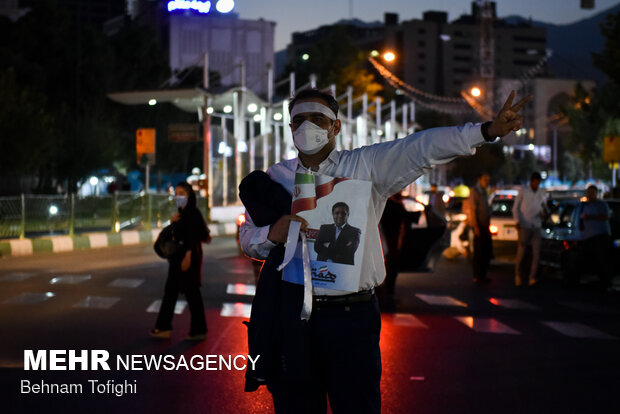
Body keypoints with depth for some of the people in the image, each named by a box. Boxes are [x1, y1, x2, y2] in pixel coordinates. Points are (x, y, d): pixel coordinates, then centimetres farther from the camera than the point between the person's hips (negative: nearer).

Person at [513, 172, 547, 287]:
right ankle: (517, 275, 18)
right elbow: (515, 208, 3)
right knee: (521, 251, -3)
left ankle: (532, 278, -5)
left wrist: (543, 213, -4)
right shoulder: (523, 191, -1)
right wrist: (517, 221, -8)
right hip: (525, 226, -3)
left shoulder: (542, 193, 10)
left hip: (537, 226, 3)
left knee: (536, 252, -6)